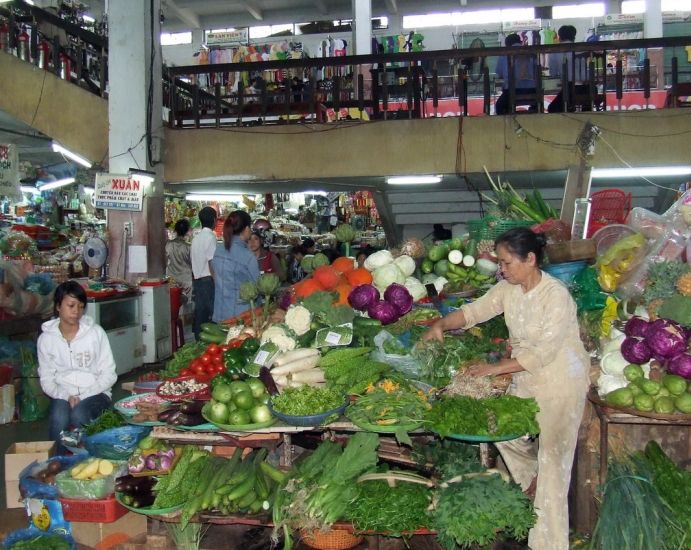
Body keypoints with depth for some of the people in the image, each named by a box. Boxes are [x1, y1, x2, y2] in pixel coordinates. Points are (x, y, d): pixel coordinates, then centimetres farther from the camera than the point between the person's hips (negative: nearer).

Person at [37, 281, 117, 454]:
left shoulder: (96, 332, -4)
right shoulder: (46, 338, 2)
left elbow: (109, 374, -3)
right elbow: (46, 379, 5)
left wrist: (82, 396, -14)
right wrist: (66, 396, -14)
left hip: (94, 394, -1)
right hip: (63, 396, 1)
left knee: (78, 416, -32)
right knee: (59, 418, -31)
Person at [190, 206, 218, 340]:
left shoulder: (196, 238, 13)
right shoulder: (211, 237, -12)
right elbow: (211, 263, -17)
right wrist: (217, 283, -15)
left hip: (197, 279, 8)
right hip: (208, 280, -8)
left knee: (199, 313, 11)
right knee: (209, 314, -5)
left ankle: (198, 339, 16)